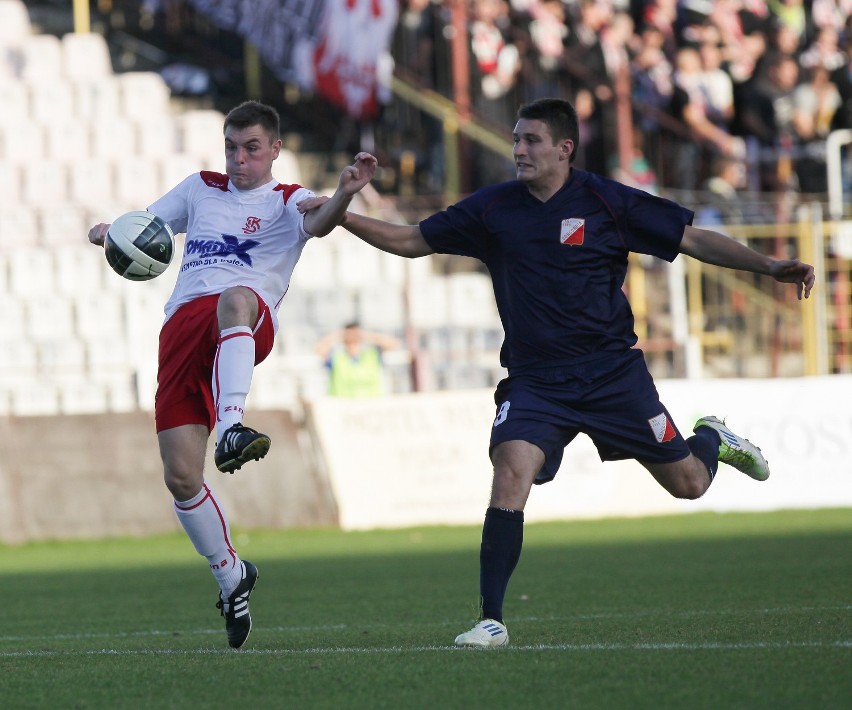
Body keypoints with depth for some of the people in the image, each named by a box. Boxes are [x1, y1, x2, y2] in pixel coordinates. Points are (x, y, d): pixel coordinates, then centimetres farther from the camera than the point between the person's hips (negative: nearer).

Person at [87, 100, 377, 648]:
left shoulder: (286, 202, 12)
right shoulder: (201, 189, 26)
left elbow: (316, 224, -11)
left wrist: (344, 194, -35)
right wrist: (108, 232, 8)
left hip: (248, 324, -4)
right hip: (182, 326, 4)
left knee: (234, 298, -43)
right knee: (181, 476, -5)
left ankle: (232, 427, -60)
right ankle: (231, 575, 17)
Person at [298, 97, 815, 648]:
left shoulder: (607, 202, -6)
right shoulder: (493, 209, 1)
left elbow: (694, 240, -3)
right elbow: (411, 241, 9)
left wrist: (770, 267, -12)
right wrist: (340, 215, -2)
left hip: (612, 370, -1)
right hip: (535, 380, 1)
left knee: (688, 484, 3)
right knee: (511, 473, -24)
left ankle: (711, 439, 43)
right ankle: (492, 620, -19)